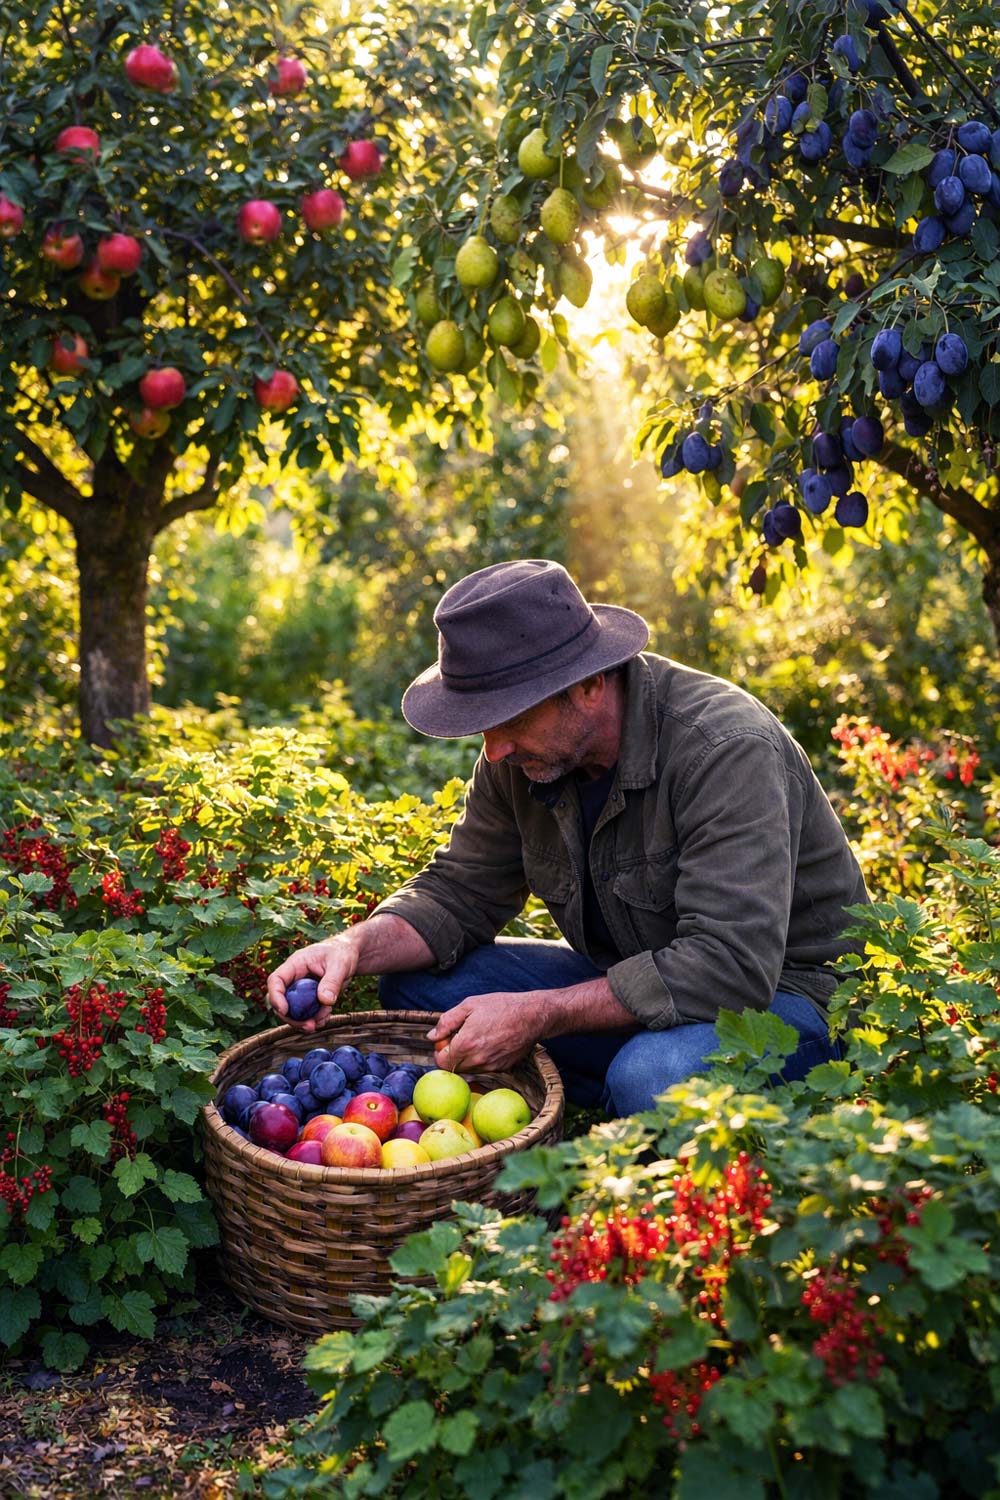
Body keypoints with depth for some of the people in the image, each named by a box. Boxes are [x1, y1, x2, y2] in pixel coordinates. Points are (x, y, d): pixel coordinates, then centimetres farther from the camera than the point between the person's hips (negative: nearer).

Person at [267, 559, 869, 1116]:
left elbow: (731, 964, -33)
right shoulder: (523, 754, -5)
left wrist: (538, 1015, -32)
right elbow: (460, 892, 4)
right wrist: (357, 947, -18)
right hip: (631, 983, 7)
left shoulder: (725, 749, -28)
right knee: (415, 983, -7)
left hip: (782, 990, -7)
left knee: (651, 1075, -39)